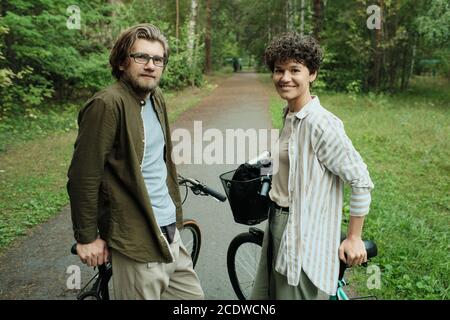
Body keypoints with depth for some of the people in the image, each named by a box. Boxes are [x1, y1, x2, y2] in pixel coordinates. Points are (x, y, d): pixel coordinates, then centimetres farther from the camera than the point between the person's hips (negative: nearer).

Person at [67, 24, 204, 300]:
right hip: (137, 240, -8)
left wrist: (173, 208, 15)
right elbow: (84, 177, -16)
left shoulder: (156, 99, 9)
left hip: (170, 231, 8)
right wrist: (87, 237, -11)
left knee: (193, 296, 18)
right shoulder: (107, 104, -17)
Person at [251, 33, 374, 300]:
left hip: (306, 237, -9)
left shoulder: (320, 123, -21)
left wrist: (354, 238, -12)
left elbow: (361, 181, -18)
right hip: (279, 227, 9)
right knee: (264, 295, 21)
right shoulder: (290, 116, 6)